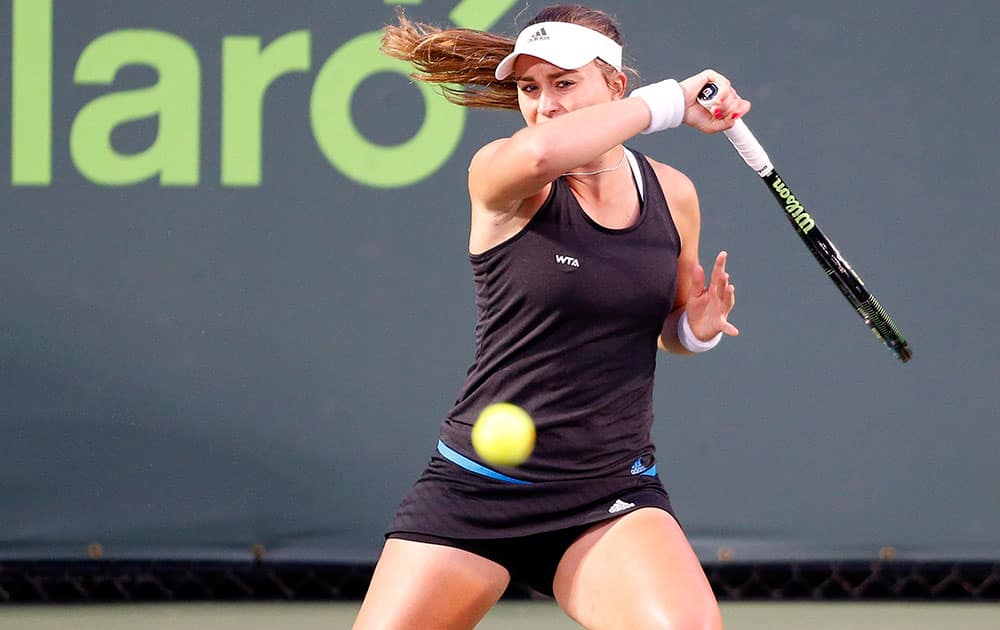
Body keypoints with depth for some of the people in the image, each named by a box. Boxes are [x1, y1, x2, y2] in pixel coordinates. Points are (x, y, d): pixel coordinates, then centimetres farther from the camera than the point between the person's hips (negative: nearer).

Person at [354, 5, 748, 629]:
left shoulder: (672, 195, 5)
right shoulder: (498, 175, -8)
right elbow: (540, 152, -36)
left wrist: (697, 328, 0)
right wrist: (672, 100, -24)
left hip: (613, 499, 2)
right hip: (477, 486, -2)